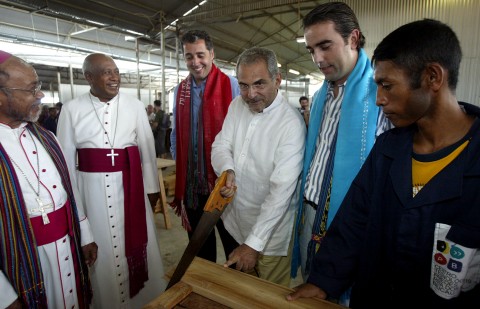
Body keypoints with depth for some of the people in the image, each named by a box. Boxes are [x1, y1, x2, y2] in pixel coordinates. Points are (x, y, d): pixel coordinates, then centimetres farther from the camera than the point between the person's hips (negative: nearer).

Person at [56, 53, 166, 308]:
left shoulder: (135, 106, -2)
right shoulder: (71, 109, -3)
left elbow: (148, 149, 2)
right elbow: (66, 158, 2)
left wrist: (152, 187, 4)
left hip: (129, 186, 1)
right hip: (92, 187, 0)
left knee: (135, 242, 13)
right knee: (101, 247, 13)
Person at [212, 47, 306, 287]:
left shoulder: (291, 123, -24)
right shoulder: (237, 105, -3)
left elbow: (281, 190, -26)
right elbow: (220, 146, 0)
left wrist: (253, 244, -25)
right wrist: (227, 170, -24)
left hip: (268, 234, -5)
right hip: (231, 221, 6)